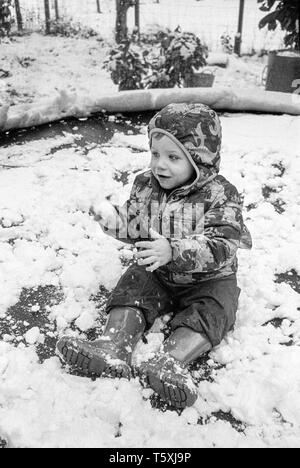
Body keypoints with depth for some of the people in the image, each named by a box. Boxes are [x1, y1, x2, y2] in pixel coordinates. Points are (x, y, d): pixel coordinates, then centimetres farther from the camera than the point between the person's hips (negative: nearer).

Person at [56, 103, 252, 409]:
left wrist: (173, 251, -44)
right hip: (155, 272, 4)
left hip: (208, 279, -3)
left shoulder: (220, 195, -20)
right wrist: (113, 218, -18)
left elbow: (220, 248, -30)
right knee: (130, 291, -15)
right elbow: (135, 228, 5)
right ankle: (112, 349, -26)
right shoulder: (145, 185, -3)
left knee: (210, 312, -25)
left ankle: (171, 362, -38)